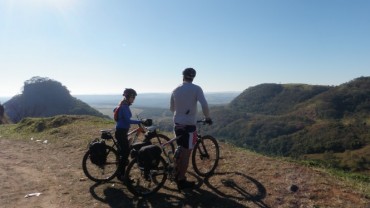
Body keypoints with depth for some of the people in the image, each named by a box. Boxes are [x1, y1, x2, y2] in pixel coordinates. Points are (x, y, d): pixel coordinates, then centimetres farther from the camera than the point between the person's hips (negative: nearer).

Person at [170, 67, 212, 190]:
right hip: (189, 125, -6)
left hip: (177, 124, 6)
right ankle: (182, 181, 12)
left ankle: (177, 175, 32)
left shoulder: (175, 90, 7)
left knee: (180, 150, 21)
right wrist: (207, 118, -3)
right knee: (186, 152, 3)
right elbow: (204, 105, -19)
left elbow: (171, 108, 15)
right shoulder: (196, 89, -9)